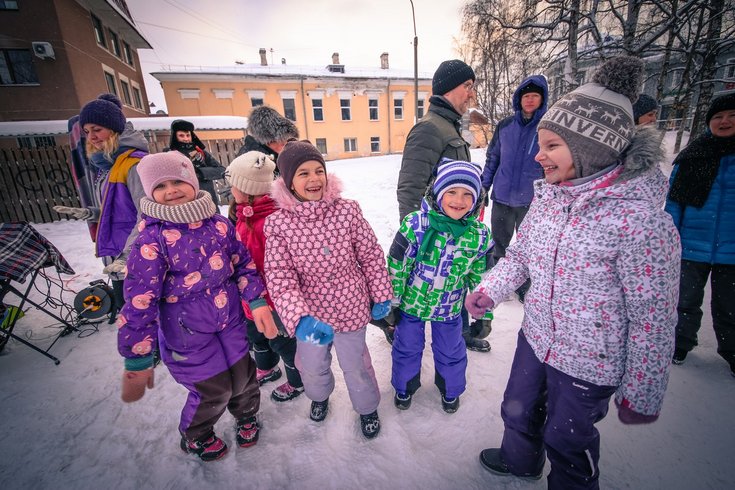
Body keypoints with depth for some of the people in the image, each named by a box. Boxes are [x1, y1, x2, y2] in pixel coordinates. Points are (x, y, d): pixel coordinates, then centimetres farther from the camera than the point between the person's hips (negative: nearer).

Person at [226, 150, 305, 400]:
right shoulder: (246, 215, 1)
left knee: (281, 340, 14)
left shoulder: (270, 221, -31)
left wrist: (272, 311, -20)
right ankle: (267, 369, 57)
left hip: (272, 301, -9)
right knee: (256, 334, 29)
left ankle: (297, 382, 41)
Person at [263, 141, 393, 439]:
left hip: (351, 309, -1)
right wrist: (300, 319, -35)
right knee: (312, 366, 25)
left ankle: (367, 407, 51)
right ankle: (319, 395, 61)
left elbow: (372, 256, -6)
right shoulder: (277, 224, -16)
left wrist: (381, 296, 0)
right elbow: (280, 280, -20)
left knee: (355, 365, 19)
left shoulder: (348, 210, -16)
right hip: (309, 315, 1)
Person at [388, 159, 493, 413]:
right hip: (411, 303, -2)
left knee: (451, 352, 23)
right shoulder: (416, 224, -23)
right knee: (407, 348, 20)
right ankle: (404, 387, 50)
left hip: (449, 309, 2)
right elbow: (396, 266, -15)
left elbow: (480, 278, 0)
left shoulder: (480, 235, -13)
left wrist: (484, 314, 5)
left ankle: (450, 389, 54)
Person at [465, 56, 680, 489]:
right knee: (518, 411, 27)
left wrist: (642, 395, -10)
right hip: (535, 339, 6)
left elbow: (654, 318, -18)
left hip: (589, 364, -6)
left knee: (566, 440, 19)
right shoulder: (549, 194, -7)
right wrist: (490, 290, -7)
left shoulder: (640, 219, -25)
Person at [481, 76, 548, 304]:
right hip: (502, 197, 3)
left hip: (532, 200, -2)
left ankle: (525, 289, 27)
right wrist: (483, 187, 7)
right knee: (499, 245, 14)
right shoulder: (505, 126, 4)